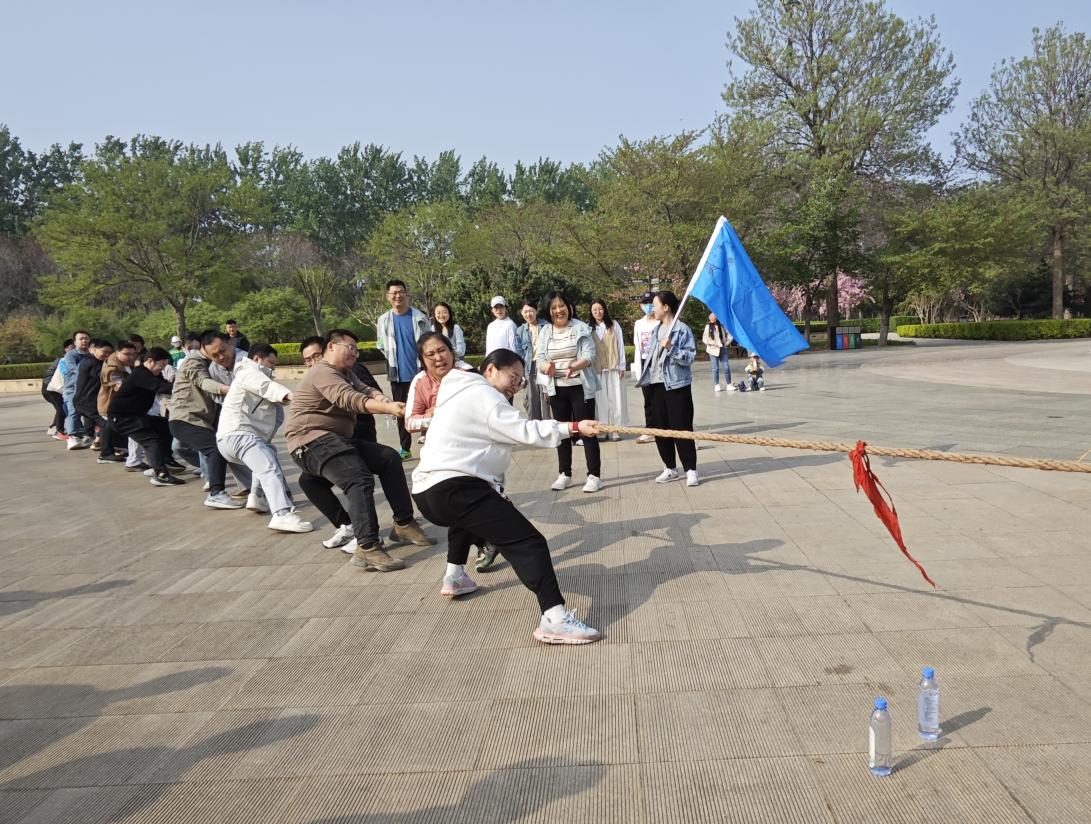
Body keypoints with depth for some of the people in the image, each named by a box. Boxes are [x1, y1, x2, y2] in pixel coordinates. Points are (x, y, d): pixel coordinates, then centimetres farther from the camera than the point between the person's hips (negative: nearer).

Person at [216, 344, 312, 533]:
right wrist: (289, 394, -34)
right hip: (238, 434, -10)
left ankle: (257, 497, 20)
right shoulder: (249, 372, 3)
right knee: (271, 469, -26)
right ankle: (283, 515, -45)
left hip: (231, 438, 10)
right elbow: (266, 386, -19)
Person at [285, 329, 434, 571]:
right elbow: (350, 400, -27)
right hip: (313, 441, -10)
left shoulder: (345, 373, 21)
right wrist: (389, 408, -38)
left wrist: (389, 403, -21)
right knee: (360, 480, -28)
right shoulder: (323, 372, -11)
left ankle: (404, 524, 5)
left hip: (337, 440, 10)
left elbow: (366, 391, 1)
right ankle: (367, 548, -35)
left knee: (389, 457, 3)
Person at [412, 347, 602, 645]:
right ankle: (554, 619, -31)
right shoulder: (481, 394, -5)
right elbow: (525, 431, -15)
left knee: (470, 514, 44)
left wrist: (495, 491, 18)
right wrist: (574, 428, -15)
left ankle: (454, 577, 48)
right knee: (528, 543, -17)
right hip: (452, 489, -10)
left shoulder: (465, 393, 26)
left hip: (429, 490, 11)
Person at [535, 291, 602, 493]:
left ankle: (594, 475, 1)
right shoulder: (544, 332, 5)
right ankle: (564, 474, 19)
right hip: (556, 389, 4)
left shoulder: (581, 328, -5)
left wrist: (575, 366, -33)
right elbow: (539, 358, -2)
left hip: (580, 387, -4)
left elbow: (589, 355, -12)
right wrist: (546, 367, -26)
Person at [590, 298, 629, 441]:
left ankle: (615, 430, 4)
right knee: (600, 399, 1)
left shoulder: (614, 325, 3)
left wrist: (622, 367, -1)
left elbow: (620, 346, 3)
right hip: (597, 369, 1)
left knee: (615, 398, 0)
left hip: (613, 368, -1)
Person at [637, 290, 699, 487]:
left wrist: (671, 348, -24)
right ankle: (670, 468, 21)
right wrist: (645, 377, 11)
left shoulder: (682, 330, -9)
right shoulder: (656, 330, 12)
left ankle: (691, 469, 5)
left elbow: (689, 357, -14)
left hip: (676, 385, -7)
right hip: (657, 385, 7)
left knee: (682, 428, -4)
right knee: (659, 428, 10)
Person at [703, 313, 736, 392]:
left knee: (726, 367, -1)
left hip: (722, 350, 1)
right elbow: (704, 339, 0)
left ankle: (729, 384, 7)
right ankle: (716, 385, 8)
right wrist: (713, 343, -10)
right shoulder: (708, 327, 0)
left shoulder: (722, 325, 2)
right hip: (713, 350, -1)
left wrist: (726, 343, -1)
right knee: (715, 368, 0)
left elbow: (729, 336, 8)